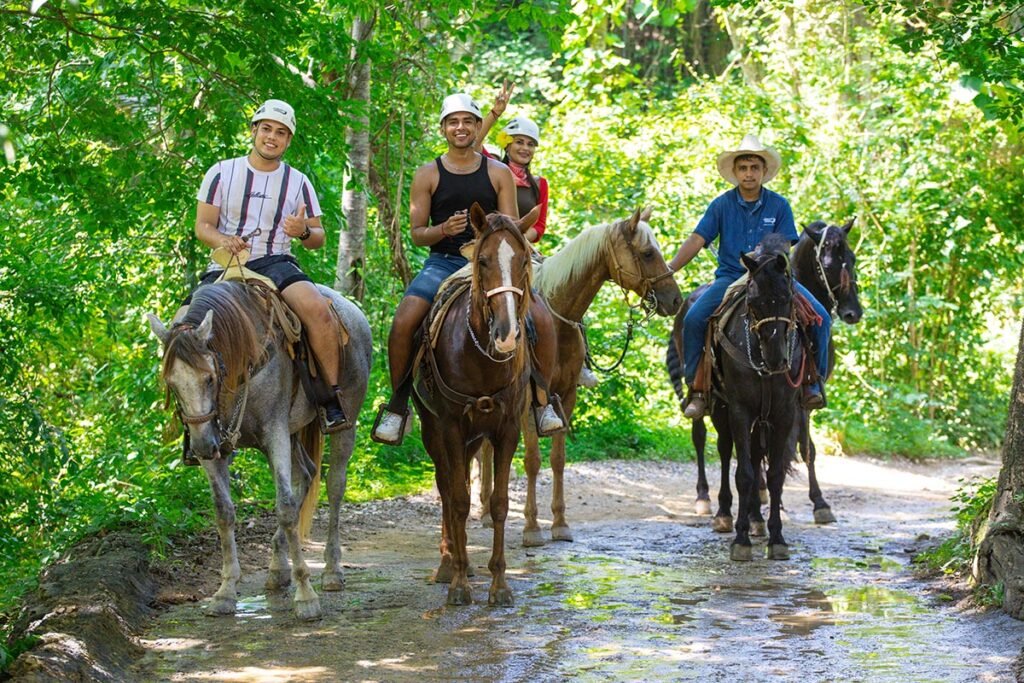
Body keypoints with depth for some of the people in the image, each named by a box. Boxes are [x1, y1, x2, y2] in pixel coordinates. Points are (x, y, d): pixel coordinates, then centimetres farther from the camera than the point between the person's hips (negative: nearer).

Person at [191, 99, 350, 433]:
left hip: (276, 264, -1)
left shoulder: (298, 182, 11)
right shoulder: (222, 172, 8)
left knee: (318, 309, -31)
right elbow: (203, 226, 5)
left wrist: (303, 232, -13)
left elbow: (318, 238, 12)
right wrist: (223, 240, -18)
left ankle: (333, 398, -23)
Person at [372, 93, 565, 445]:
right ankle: (397, 404, -9)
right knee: (403, 321, -27)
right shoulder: (428, 175, 6)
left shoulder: (499, 173, 8)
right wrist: (444, 229, -17)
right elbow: (417, 232, 4)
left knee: (541, 319, -20)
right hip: (443, 262, -1)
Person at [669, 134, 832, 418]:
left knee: (820, 317, -17)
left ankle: (814, 381, -1)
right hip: (730, 276, 0)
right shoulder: (722, 205, 1)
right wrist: (667, 272, -15)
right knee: (693, 318, -26)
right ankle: (696, 388, -14)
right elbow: (697, 240, -4)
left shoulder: (779, 206, 1)